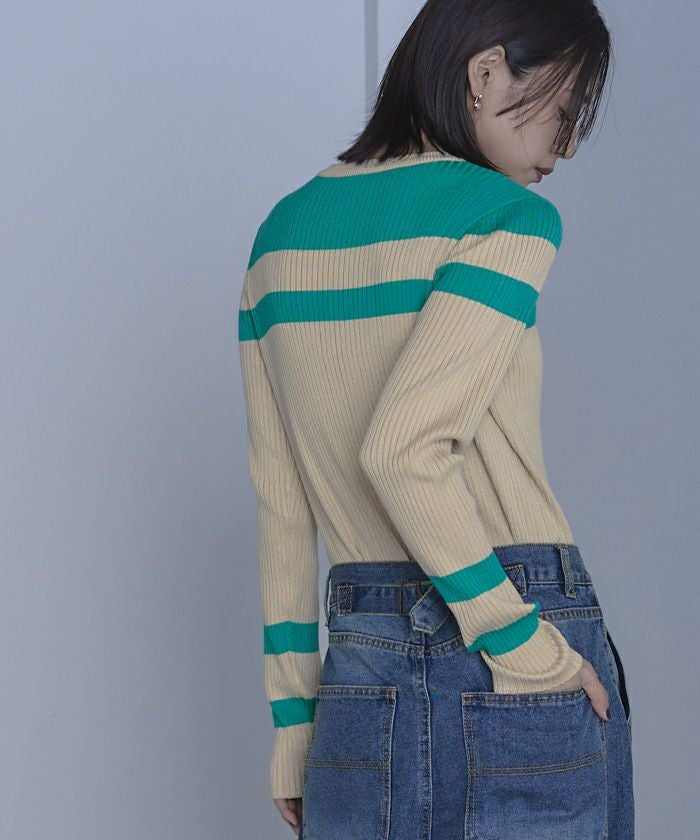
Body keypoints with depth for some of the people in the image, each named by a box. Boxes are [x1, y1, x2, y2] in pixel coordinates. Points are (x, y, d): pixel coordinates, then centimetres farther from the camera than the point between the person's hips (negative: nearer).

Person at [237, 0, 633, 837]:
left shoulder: (282, 233, 11)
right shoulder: (508, 215, -9)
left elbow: (278, 500, 10)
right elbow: (403, 449, -20)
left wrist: (295, 721, 13)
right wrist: (526, 647, -15)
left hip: (362, 670, 6)